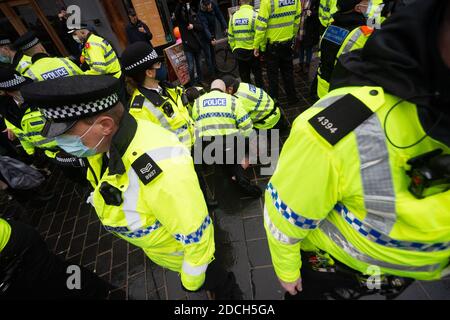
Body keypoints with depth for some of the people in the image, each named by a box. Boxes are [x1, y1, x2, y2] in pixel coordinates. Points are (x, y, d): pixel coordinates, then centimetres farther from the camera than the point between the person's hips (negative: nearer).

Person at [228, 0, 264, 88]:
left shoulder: (233, 16, 4)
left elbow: (230, 36, 8)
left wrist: (233, 49, 18)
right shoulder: (254, 15, -9)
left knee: (244, 77, 12)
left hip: (238, 52, 4)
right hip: (252, 51, -3)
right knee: (258, 75, 8)